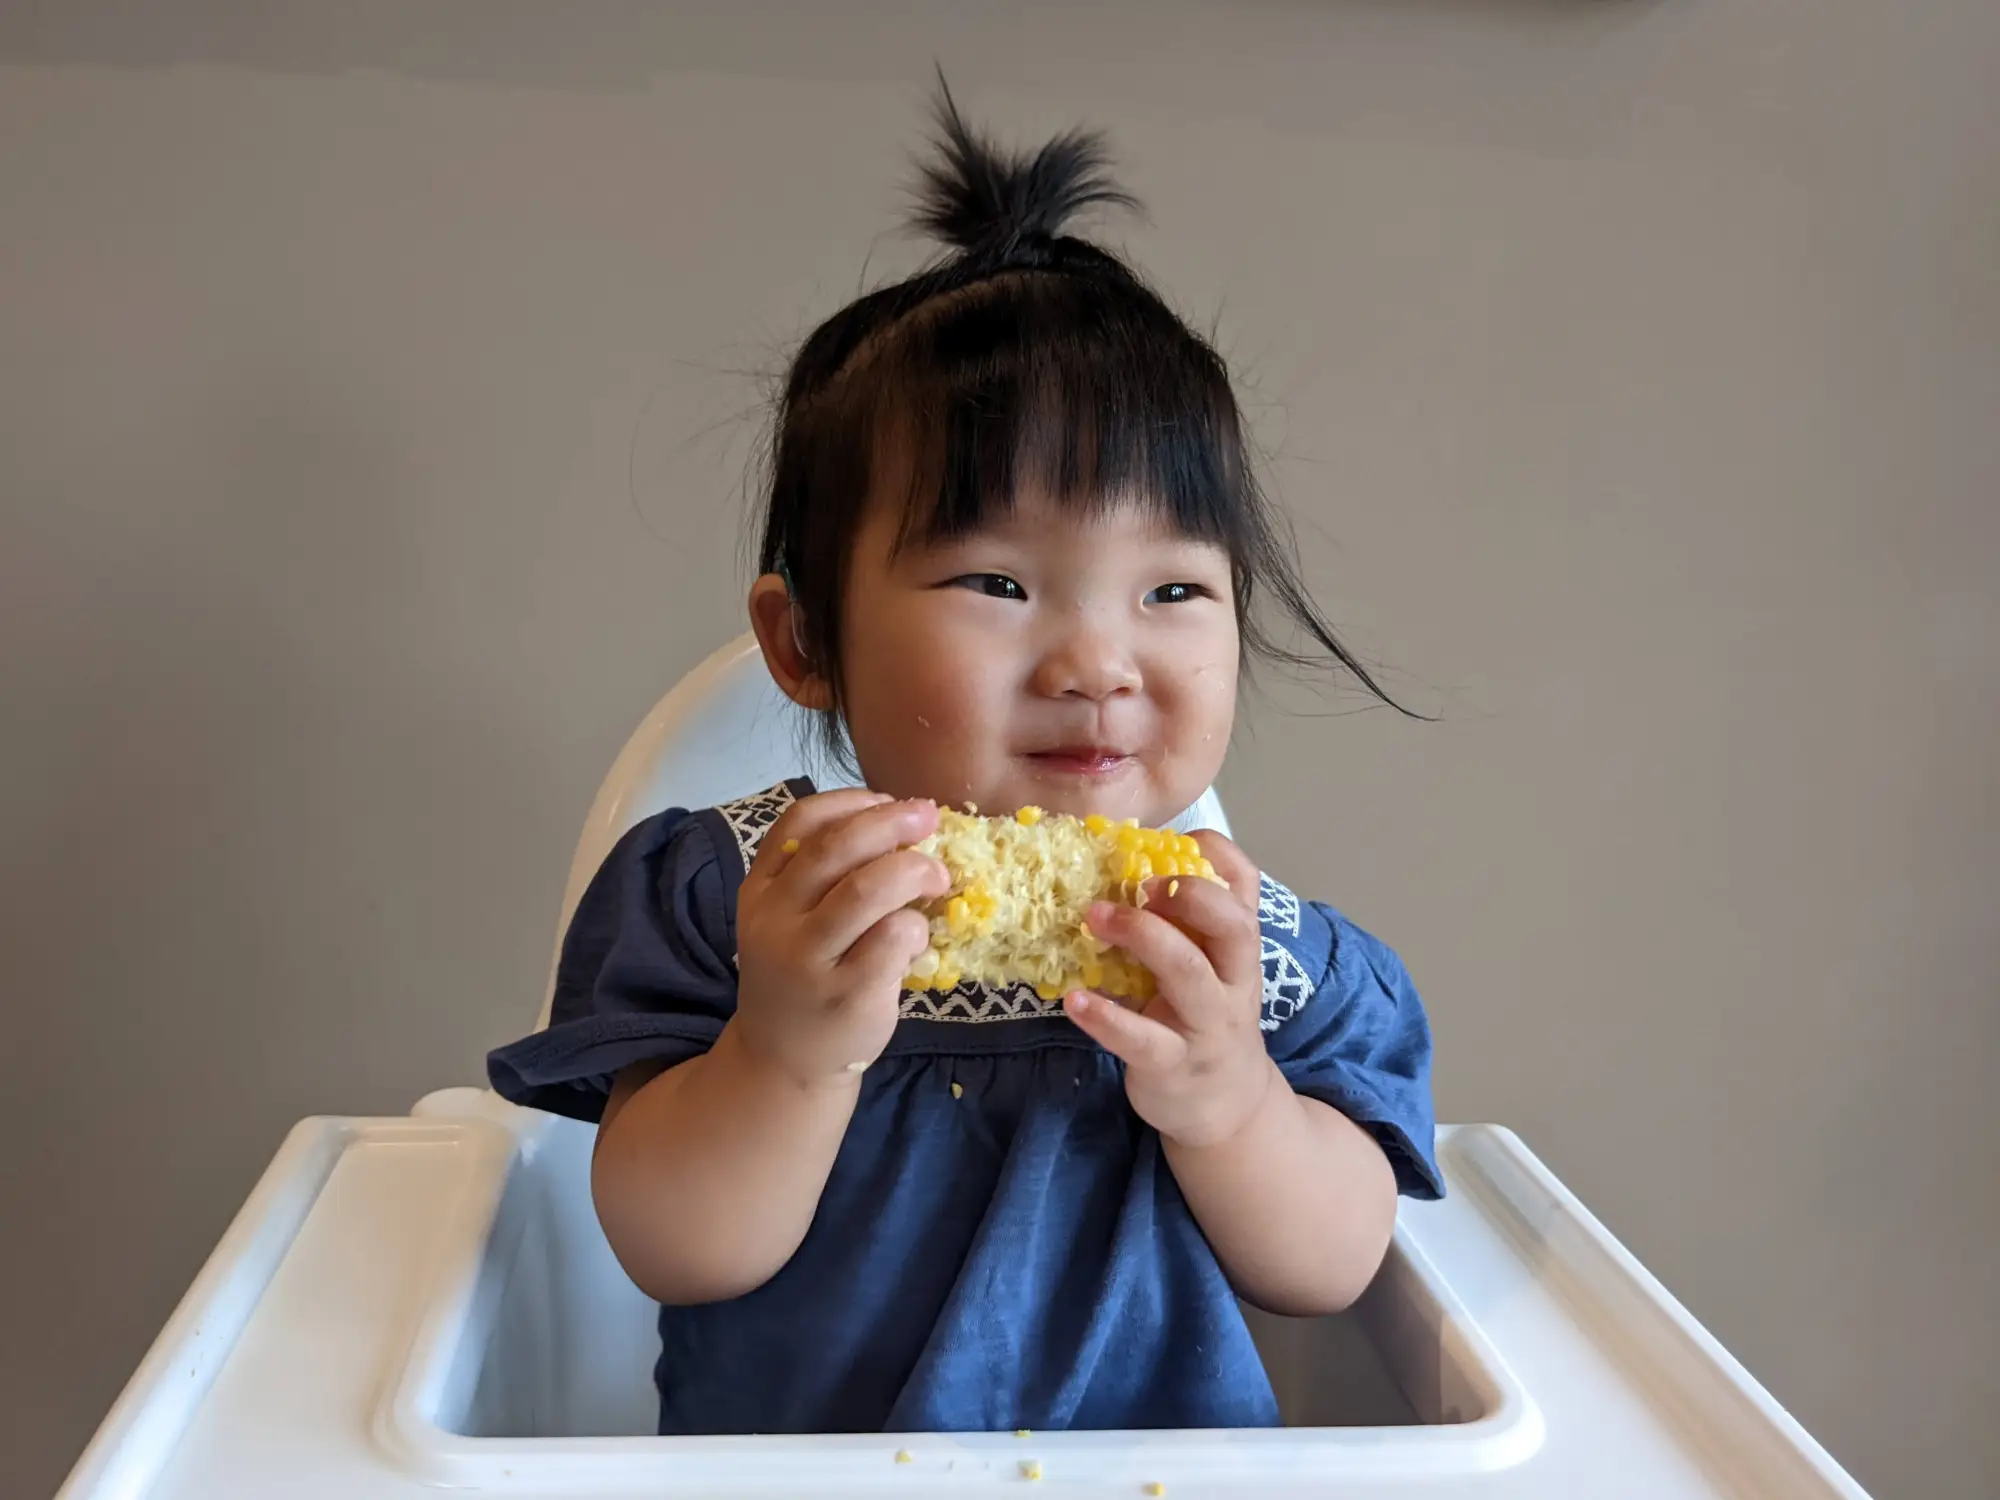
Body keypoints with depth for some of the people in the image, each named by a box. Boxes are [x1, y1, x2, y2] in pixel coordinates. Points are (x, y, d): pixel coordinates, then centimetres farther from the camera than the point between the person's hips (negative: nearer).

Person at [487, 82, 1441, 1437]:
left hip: (1173, 1451, 1)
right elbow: (675, 1256, -12)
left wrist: (1227, 1097, -23)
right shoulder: (725, 898, -11)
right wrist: (784, 1051, -29)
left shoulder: (1262, 949, -6)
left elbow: (1332, 1272, -5)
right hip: (778, 1458, -1)